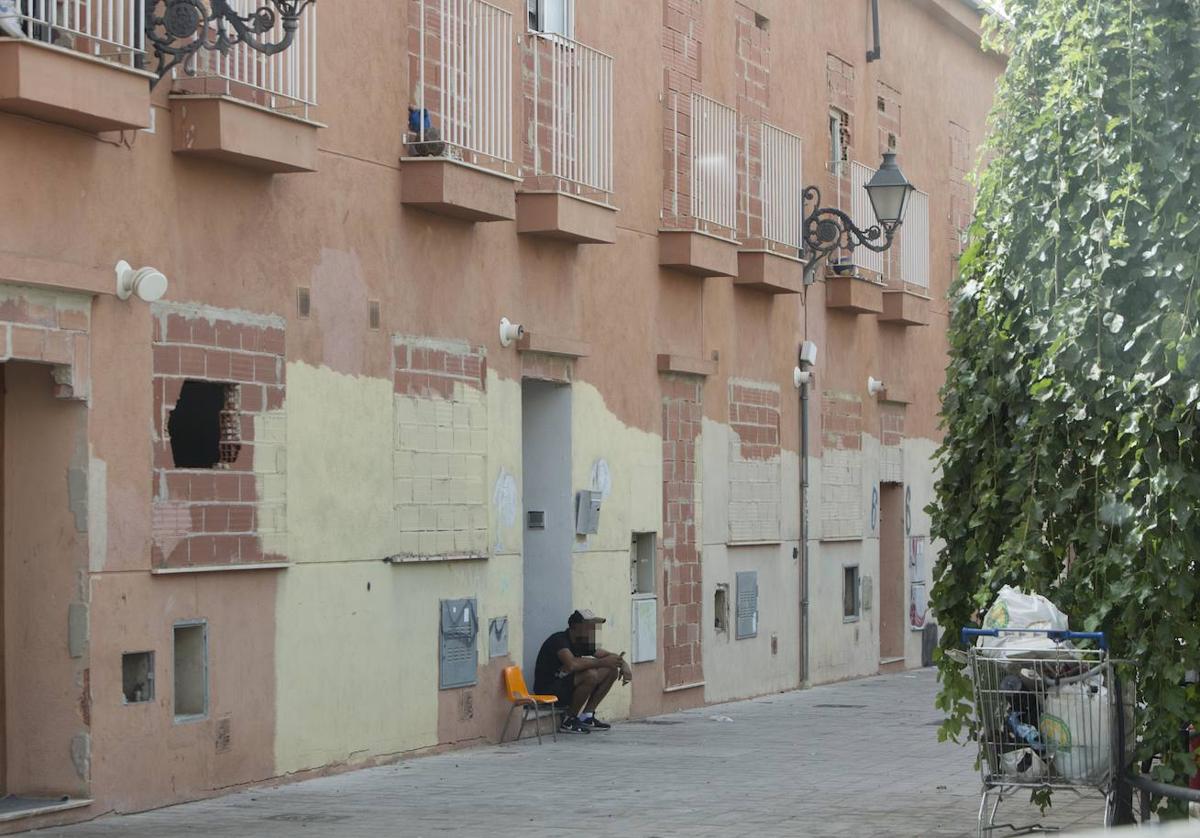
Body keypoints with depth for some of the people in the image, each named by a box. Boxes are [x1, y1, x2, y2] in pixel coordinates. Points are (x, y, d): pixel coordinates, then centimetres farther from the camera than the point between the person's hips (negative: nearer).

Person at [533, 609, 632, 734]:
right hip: (548, 691, -9)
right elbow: (572, 664, -37)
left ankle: (586, 717, 2)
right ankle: (569, 720, -15)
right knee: (591, 674, -32)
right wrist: (602, 662, -28)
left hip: (567, 687, 9)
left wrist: (623, 664, -9)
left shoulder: (582, 643, 7)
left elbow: (608, 655, 14)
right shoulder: (559, 640, -19)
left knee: (612, 671, 1)